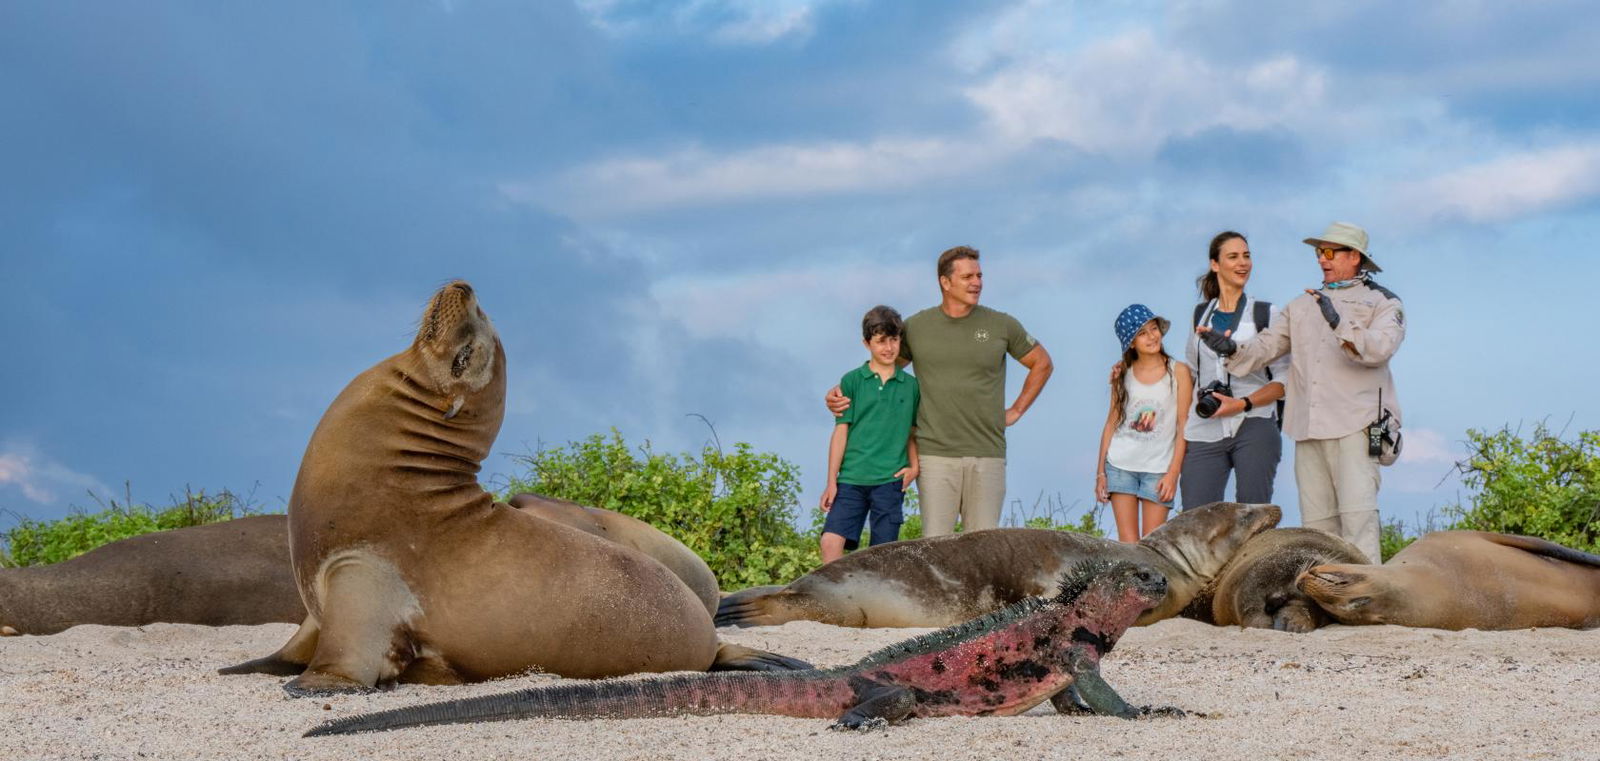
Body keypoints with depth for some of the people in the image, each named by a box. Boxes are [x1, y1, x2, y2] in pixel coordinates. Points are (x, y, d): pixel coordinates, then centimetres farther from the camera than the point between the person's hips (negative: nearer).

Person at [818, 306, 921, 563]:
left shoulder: (910, 385, 10)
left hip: (890, 481, 1)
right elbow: (841, 431, 4)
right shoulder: (852, 381, 5)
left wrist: (914, 467, 1)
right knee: (831, 541, -15)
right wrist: (831, 481, 1)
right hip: (851, 478, -1)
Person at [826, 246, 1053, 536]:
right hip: (935, 455, 0)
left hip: (986, 456, 1)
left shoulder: (1001, 326, 6)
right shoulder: (915, 327, 6)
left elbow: (1042, 363, 19)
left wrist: (1017, 410, 12)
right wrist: (841, 393, 3)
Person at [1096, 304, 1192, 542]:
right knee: (1127, 544, -4)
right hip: (1120, 466, 2)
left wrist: (1173, 472, -8)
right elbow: (1111, 423, 11)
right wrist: (1100, 471, 7)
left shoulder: (1178, 372, 1)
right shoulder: (1122, 373, 7)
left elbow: (1183, 426, -1)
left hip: (1158, 468, -2)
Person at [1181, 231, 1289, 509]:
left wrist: (1243, 404, -12)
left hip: (1255, 426, -3)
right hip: (1205, 431, 3)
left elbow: (1284, 380, 2)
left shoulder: (1265, 314, 7)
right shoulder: (1201, 314, 17)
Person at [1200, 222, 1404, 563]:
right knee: (1316, 520, 3)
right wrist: (1232, 349, -6)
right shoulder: (1302, 306, 23)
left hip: (1354, 426, -6)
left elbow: (1381, 347, -12)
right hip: (1308, 429, 6)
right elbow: (1267, 345, 15)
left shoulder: (1383, 302, 7)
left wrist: (1340, 323, -27)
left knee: (1358, 514, -16)